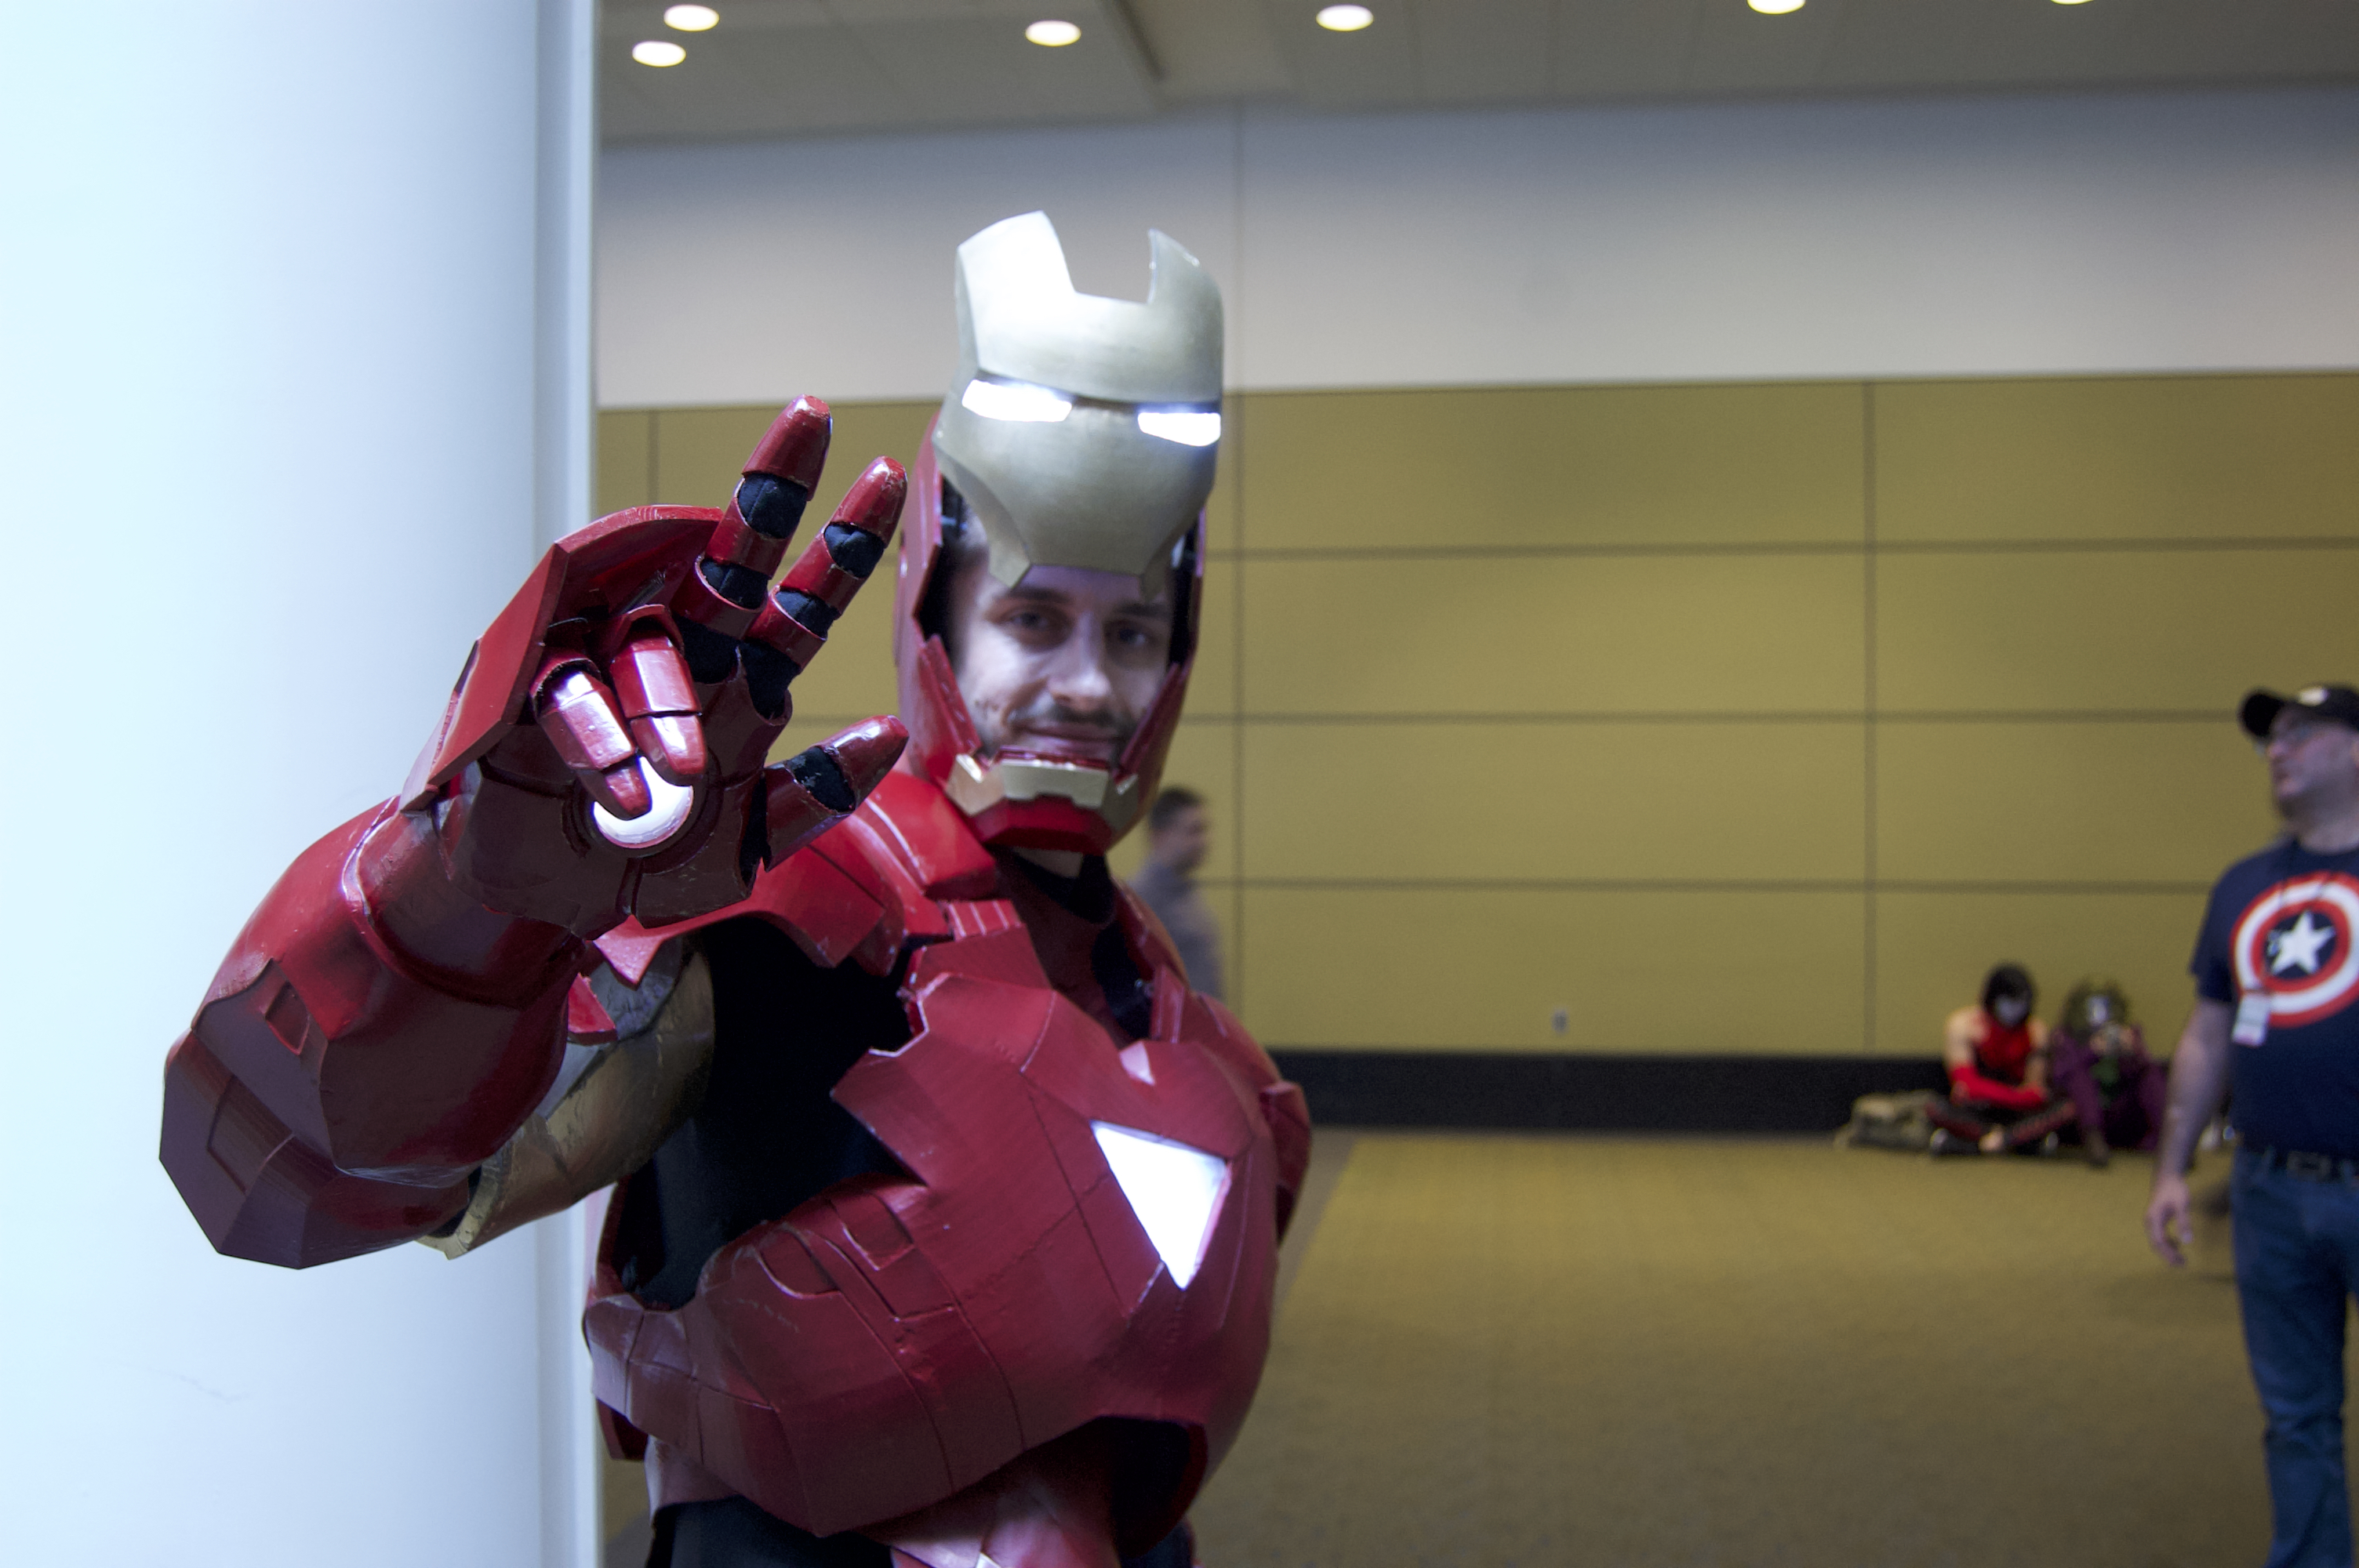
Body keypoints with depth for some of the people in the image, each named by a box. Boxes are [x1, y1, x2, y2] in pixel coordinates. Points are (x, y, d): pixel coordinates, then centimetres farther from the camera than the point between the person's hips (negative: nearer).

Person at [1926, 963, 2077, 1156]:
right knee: (1934, 1107, -35)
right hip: (1974, 1113, -2)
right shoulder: (1961, 1025, -7)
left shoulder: (2036, 1030, 1)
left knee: (2069, 1108, -25)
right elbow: (1966, 1084, -16)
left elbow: (2035, 1089, -4)